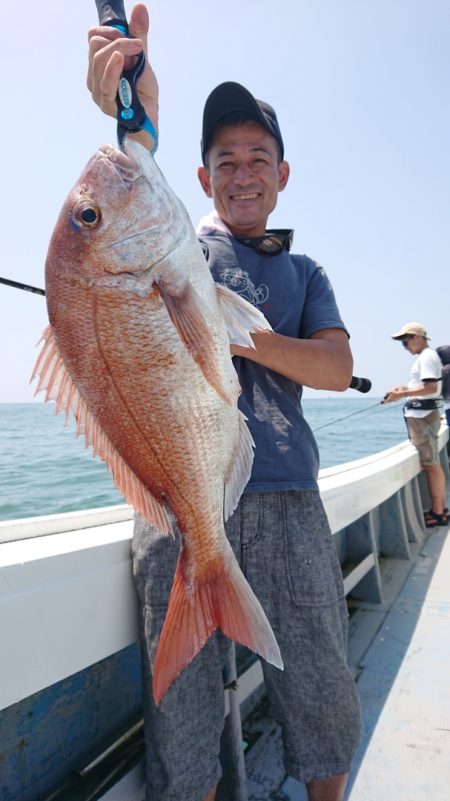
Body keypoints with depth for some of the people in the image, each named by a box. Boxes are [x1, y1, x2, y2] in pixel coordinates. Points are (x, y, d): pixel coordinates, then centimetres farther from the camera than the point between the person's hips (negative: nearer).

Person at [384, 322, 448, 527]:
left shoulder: (427, 357, -12)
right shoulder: (426, 356, 19)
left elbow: (431, 388, -22)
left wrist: (402, 394, -20)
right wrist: (404, 389, 12)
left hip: (423, 416, -11)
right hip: (422, 415, 11)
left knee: (430, 465, -6)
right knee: (433, 464, 13)